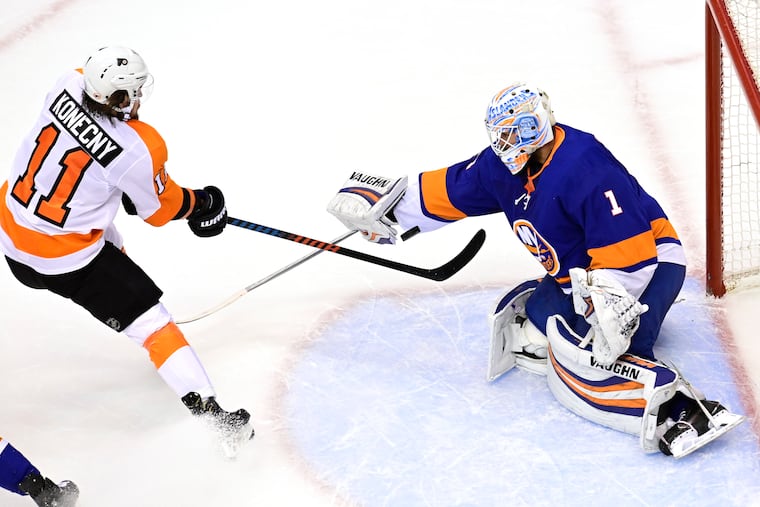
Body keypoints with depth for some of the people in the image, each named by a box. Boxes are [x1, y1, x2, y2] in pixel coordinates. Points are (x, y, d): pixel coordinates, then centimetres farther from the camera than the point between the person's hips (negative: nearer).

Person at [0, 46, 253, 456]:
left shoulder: (68, 84, -11)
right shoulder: (139, 150, -26)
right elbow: (161, 209, -8)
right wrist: (200, 204, 13)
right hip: (63, 258, -7)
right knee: (150, 322, -1)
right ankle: (211, 415, -3)